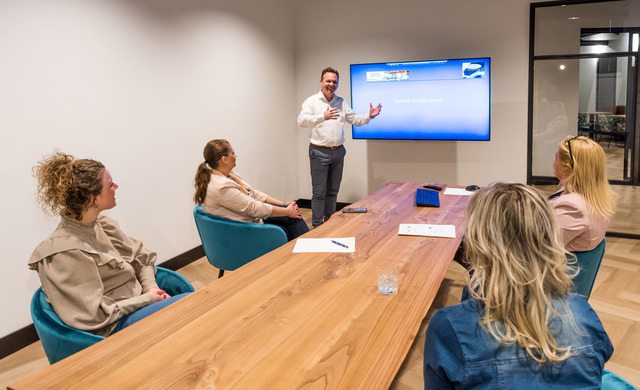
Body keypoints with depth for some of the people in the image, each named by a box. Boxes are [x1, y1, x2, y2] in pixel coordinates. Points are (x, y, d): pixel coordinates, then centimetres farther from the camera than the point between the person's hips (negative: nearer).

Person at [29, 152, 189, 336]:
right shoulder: (65, 252, -21)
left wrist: (150, 287, -5)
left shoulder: (103, 225, 4)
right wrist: (147, 299, -15)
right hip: (114, 327, -8)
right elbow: (95, 316, -20)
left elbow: (142, 257, 13)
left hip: (138, 303, 8)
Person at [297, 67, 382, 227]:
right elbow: (302, 120, -20)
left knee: (333, 191, 14)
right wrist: (323, 117, -33)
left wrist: (369, 116, -2)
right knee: (319, 192, -4)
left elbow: (355, 120, 17)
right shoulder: (312, 101, -4)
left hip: (338, 152, 5)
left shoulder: (342, 103, 13)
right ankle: (317, 226, 5)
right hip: (319, 152, -5)